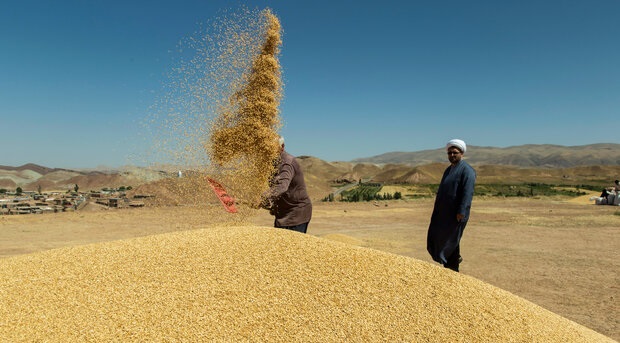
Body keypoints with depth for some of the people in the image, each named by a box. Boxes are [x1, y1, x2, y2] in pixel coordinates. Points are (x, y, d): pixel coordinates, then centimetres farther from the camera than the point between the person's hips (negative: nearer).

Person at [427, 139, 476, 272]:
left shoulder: (467, 170, -11)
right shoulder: (449, 169, 17)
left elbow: (468, 193, -19)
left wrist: (461, 212, -24)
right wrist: (437, 209, 20)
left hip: (456, 214, -9)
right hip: (443, 213, 9)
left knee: (451, 240, -1)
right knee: (436, 237, 10)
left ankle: (453, 268, 12)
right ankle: (455, 257, 29)